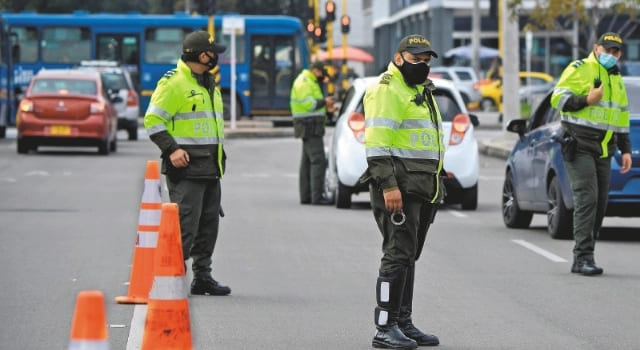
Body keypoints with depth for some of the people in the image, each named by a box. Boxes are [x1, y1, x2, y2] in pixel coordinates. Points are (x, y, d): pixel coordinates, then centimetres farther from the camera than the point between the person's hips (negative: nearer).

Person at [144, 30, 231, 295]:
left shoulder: (210, 85, 19)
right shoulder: (173, 83, -10)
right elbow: (152, 120, -12)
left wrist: (219, 152, 22)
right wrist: (171, 149, -19)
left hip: (210, 168, 9)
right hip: (185, 166, -9)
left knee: (209, 224, 10)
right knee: (185, 224, -12)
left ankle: (203, 276, 17)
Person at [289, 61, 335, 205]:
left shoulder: (310, 82, 22)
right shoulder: (304, 83, -11)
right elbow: (308, 104, -21)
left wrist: (326, 108, 11)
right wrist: (324, 102, -12)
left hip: (310, 128, 11)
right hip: (310, 127, -11)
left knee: (307, 161, 11)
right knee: (318, 161, -14)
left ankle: (305, 196, 13)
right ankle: (317, 196, -17)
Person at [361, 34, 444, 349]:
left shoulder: (422, 92, 21)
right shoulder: (387, 90, -10)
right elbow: (376, 143, -18)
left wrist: (436, 186, 24)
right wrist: (389, 185, -25)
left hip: (422, 189, 9)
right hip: (399, 187, -9)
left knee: (409, 256, 12)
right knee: (398, 255, -12)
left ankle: (403, 323, 17)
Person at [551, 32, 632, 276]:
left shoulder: (617, 80, 20)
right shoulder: (579, 70, -4)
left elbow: (622, 117, 25)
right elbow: (558, 98, -11)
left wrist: (626, 150, 18)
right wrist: (586, 100, -22)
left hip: (603, 152, 8)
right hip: (579, 147, -8)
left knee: (599, 203, 4)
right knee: (587, 198, -17)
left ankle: (581, 260, 8)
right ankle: (583, 257, -19)